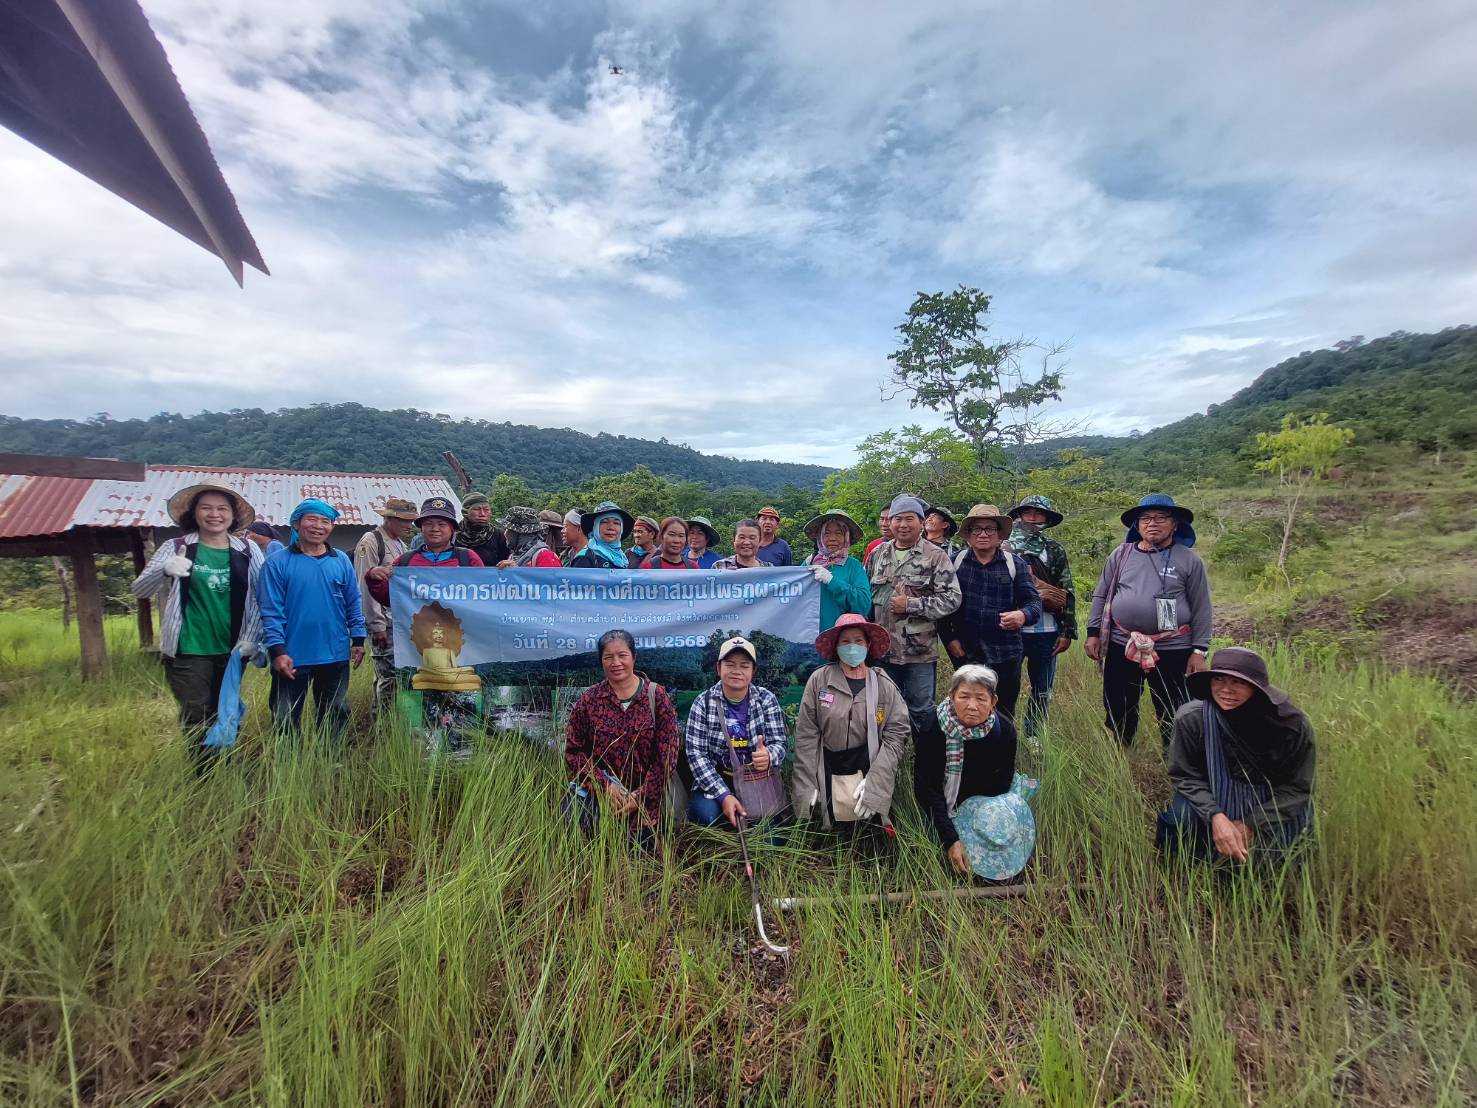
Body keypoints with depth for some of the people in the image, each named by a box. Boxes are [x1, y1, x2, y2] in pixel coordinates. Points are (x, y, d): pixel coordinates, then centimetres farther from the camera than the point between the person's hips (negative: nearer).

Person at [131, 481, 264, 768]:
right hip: (188, 652, -2)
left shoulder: (248, 551, 0)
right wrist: (165, 570, -28)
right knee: (197, 722, 2)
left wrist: (250, 639, -5)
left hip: (231, 652, 2)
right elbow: (139, 590, -7)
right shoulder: (175, 547, -3)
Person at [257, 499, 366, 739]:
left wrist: (358, 640, 4)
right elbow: (271, 611, -8)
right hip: (291, 658, -3)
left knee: (335, 718, 16)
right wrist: (277, 650, -14)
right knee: (286, 721, 10)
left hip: (336, 656, 3)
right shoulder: (278, 563, -5)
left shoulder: (342, 561, 4)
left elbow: (353, 604, 8)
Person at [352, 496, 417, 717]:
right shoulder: (371, 541, -9)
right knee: (388, 674, -7)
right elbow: (366, 587, -15)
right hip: (384, 623, -9)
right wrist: (377, 626, -16)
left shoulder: (402, 544, 17)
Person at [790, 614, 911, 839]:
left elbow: (896, 735, -3)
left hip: (870, 772, 1)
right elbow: (806, 735, -2)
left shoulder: (884, 685, 2)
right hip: (829, 776, 0)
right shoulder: (818, 680, -1)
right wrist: (806, 786, -6)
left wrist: (874, 784, -13)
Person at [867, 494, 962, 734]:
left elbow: (952, 598, -12)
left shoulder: (935, 556, -6)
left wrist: (911, 605, -17)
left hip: (920, 651, -4)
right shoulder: (878, 554, 9)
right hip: (883, 649, 5)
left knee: (921, 709, 7)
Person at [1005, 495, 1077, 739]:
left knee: (1042, 691, 12)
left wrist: (1067, 631, 0)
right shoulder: (1005, 548, 2)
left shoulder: (1056, 550, 7)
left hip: (1046, 631, 2)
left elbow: (1068, 592, 5)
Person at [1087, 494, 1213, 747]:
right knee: (1118, 712, 13)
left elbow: (1201, 608, -1)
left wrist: (1199, 651, -5)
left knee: (1173, 716, 6)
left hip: (1171, 650, -2)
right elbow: (1101, 595, 9)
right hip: (1121, 646, 3)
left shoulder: (1189, 560, -1)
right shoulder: (1121, 555, 4)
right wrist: (1093, 632, 3)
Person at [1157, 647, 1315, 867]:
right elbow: (1185, 775, -12)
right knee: (1176, 829, -24)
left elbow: (1297, 786, -12)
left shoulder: (1292, 724, -23)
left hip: (1271, 804, 1)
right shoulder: (1191, 718, -23)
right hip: (1212, 796, 0)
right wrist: (1215, 816, -29)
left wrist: (1251, 824, -20)